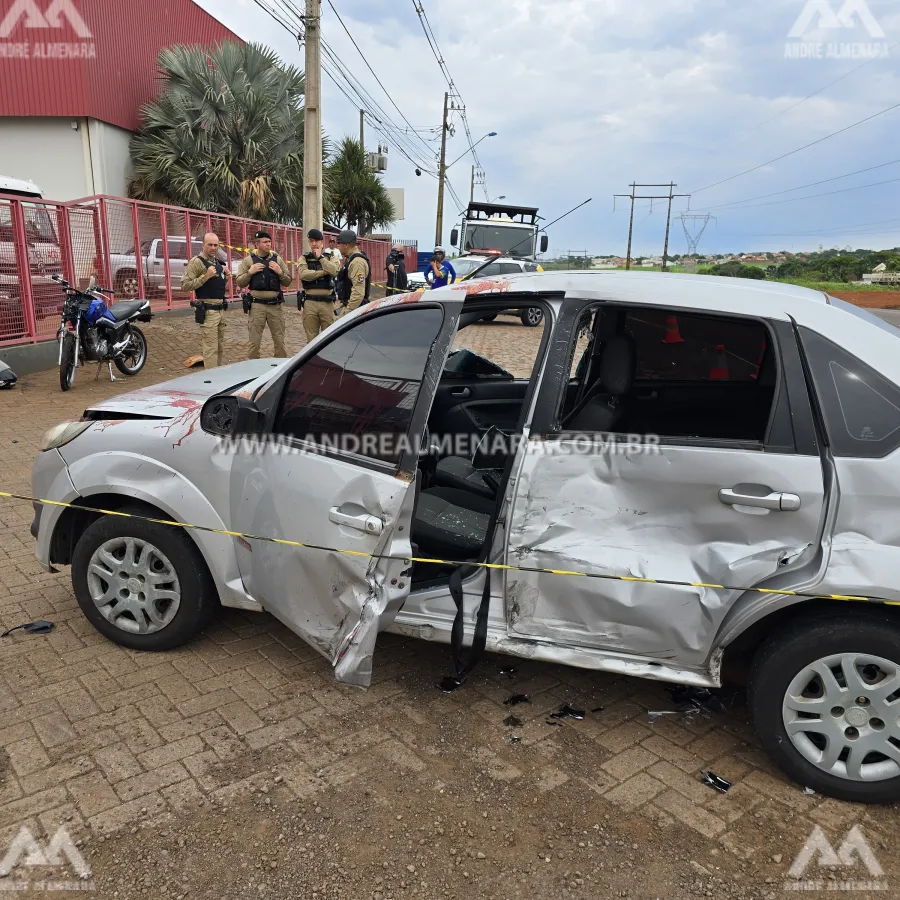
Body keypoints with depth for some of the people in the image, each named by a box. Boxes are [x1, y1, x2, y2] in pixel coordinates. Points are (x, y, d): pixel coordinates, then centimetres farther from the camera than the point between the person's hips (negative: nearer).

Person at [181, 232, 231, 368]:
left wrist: (226, 279, 6)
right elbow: (185, 286, -16)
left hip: (221, 310, 8)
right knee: (210, 349, -10)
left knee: (220, 347, 14)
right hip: (208, 311, -8)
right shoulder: (197, 262, -9)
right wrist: (205, 276, -22)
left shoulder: (218, 262, 15)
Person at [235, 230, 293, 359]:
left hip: (276, 305, 2)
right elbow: (239, 283, 3)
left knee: (279, 340, 8)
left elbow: (287, 282, 9)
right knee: (254, 341, 0)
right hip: (257, 305, -2)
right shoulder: (248, 260, 3)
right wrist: (250, 272, -11)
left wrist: (280, 272, -9)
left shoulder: (277, 259, 8)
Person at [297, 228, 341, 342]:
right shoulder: (304, 258, 8)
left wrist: (320, 257, -9)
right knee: (311, 336, 7)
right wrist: (324, 272, -13)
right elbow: (303, 274, -13)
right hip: (310, 302, 1)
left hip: (327, 302, -1)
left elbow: (334, 271, -16)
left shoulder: (331, 257, 7)